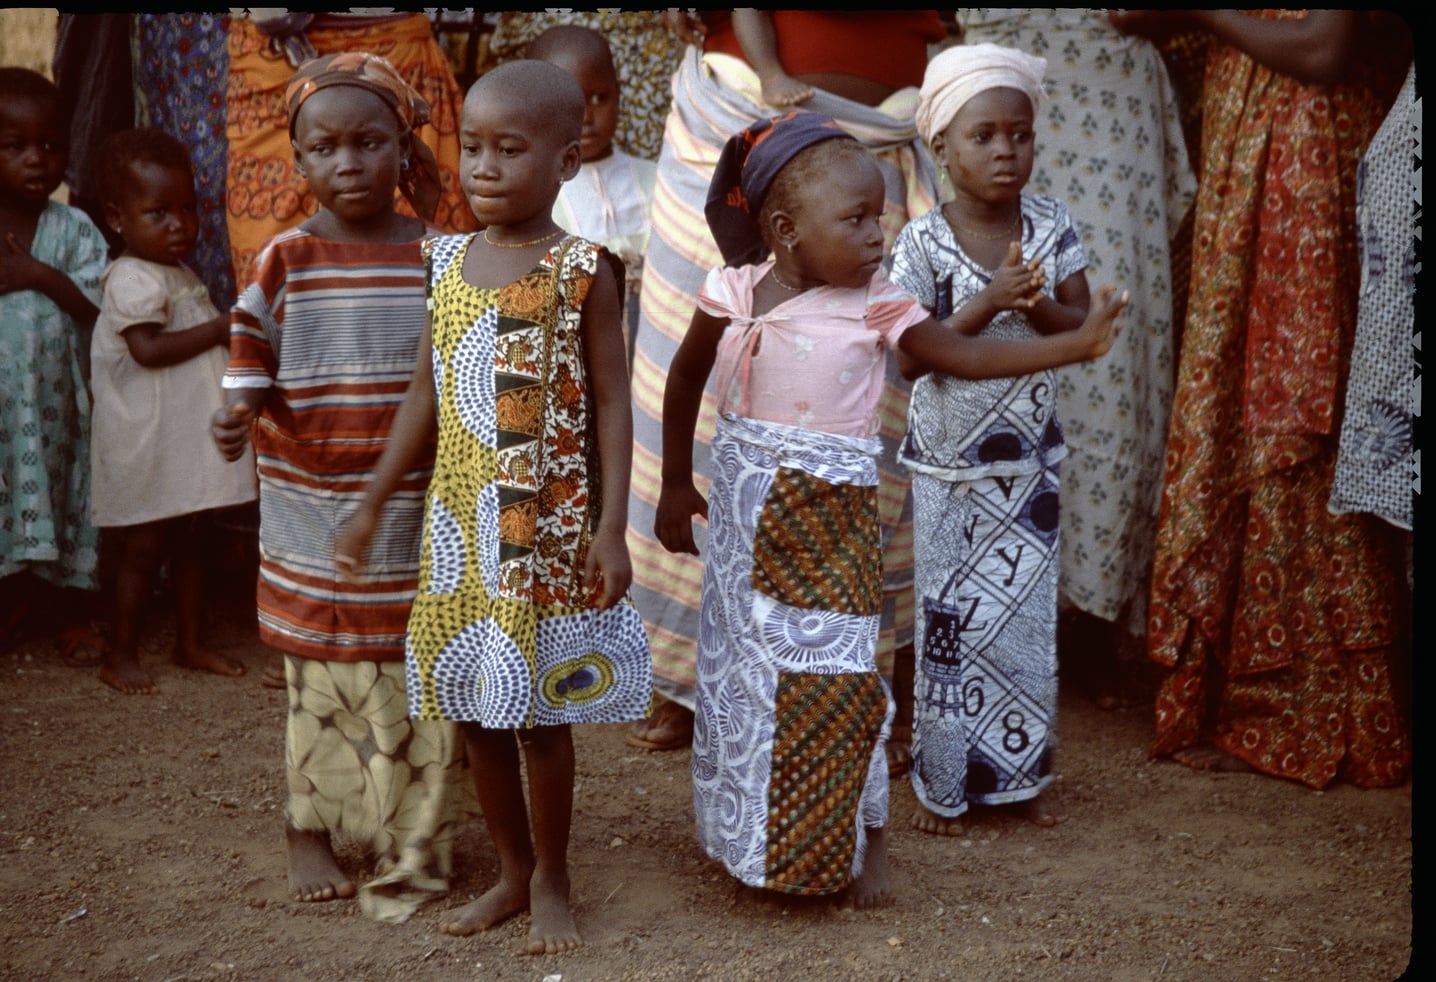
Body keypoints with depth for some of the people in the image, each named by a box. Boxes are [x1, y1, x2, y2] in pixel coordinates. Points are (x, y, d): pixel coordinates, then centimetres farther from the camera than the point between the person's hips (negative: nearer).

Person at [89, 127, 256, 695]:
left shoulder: (180, 274, 14)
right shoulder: (133, 279, -17)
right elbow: (149, 348, -28)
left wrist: (227, 337, 8)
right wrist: (222, 329, -22)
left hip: (191, 440, 9)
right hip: (148, 447, -9)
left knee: (193, 541, 16)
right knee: (143, 548, 0)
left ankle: (190, 642, 28)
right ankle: (120, 655, 12)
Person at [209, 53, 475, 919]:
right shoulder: (288, 260, -3)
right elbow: (251, 359, -3)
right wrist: (237, 411, -24)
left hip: (419, 517, 1)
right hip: (315, 517, 0)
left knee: (424, 675, 7)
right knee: (322, 673, 12)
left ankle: (418, 849, 24)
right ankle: (311, 829, 32)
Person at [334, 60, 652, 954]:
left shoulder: (582, 271, -8)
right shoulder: (448, 261, 6)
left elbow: (612, 403, -7)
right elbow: (426, 394, 11)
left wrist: (611, 526, -14)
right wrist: (374, 502, 12)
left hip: (546, 525, -5)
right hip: (459, 523, 5)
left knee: (542, 712, 4)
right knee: (477, 708, 12)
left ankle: (552, 884, 23)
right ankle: (514, 873, 29)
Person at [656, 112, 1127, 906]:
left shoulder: (874, 304, -5)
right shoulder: (735, 293, -4)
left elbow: (964, 355, -2)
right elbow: (685, 379, 8)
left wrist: (1076, 343, -8)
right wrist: (676, 486, 12)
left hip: (830, 514, -2)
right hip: (744, 511, 2)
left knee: (832, 678, -3)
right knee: (743, 668, 12)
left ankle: (864, 839, 17)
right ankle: (745, 835, 31)